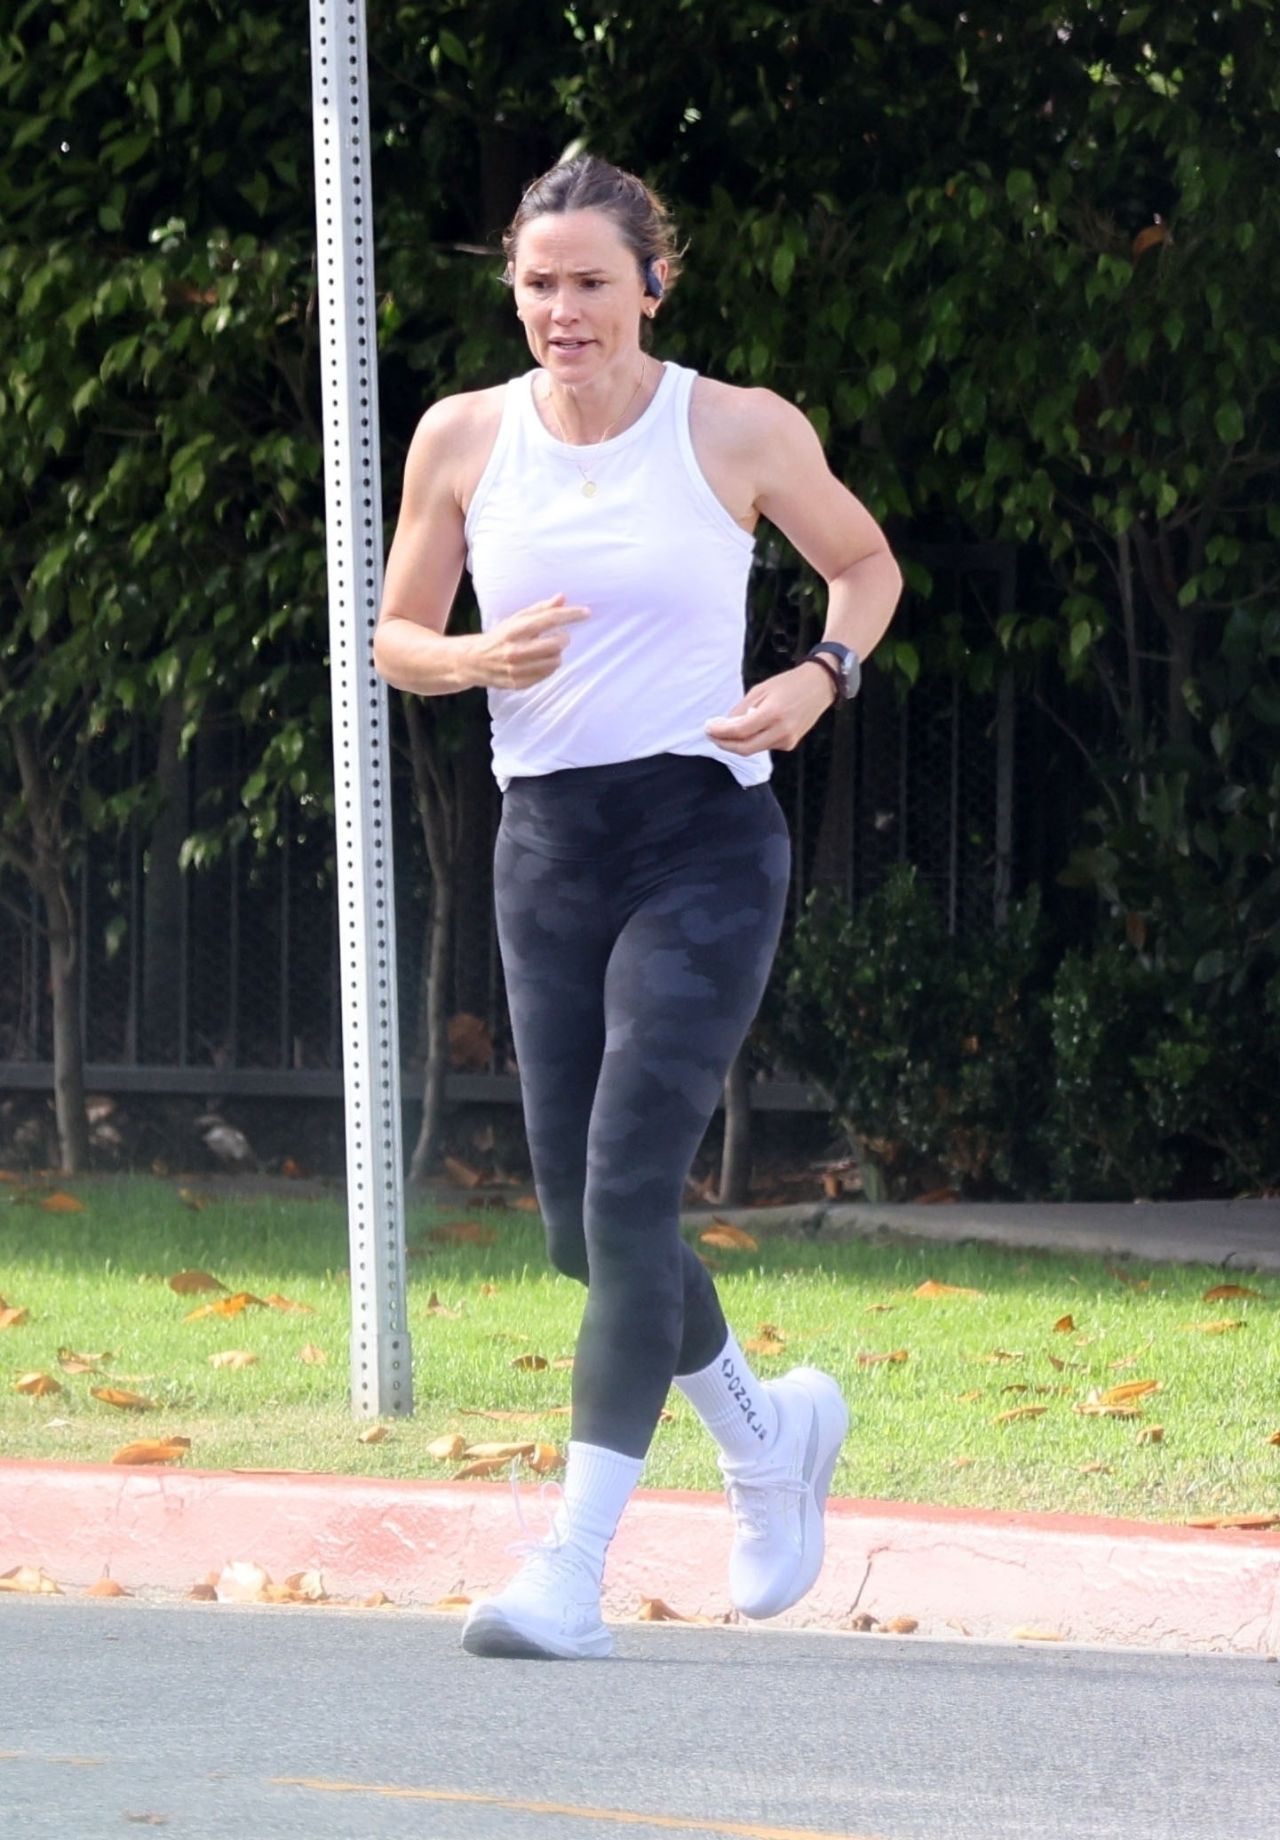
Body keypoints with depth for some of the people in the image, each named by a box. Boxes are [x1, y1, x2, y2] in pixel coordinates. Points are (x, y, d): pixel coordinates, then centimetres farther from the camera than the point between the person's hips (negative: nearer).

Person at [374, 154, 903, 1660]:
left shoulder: (740, 433, -3)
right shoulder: (463, 438, 4)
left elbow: (864, 561, 14)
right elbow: (396, 638, 13)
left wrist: (823, 677, -6)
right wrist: (481, 659, -9)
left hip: (703, 840, -4)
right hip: (547, 844, 4)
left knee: (628, 1189, -16)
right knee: (580, 1221, 7)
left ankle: (572, 1565, -18)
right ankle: (767, 1433, 35)